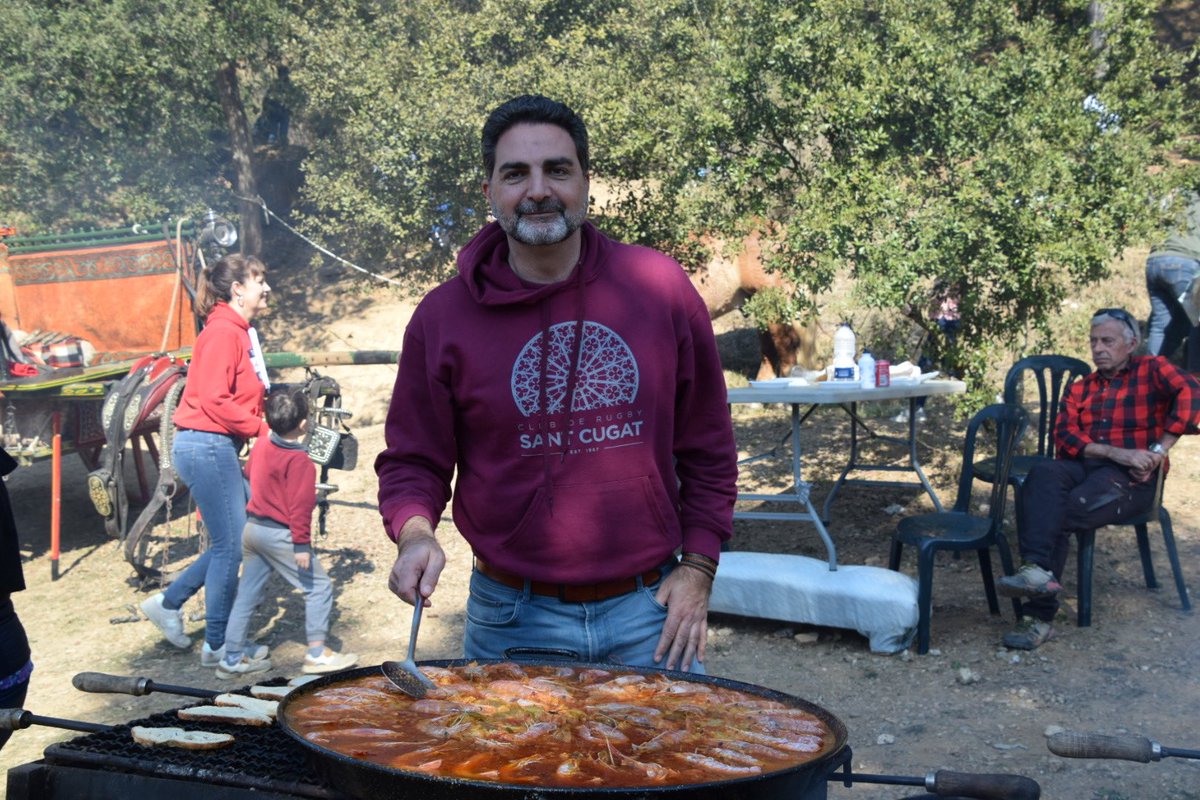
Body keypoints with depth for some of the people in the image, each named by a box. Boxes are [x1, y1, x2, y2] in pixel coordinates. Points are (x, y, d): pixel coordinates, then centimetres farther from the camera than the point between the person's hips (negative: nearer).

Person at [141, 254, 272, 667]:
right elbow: (214, 400, -21)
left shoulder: (241, 332, 15)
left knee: (236, 538, 14)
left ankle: (169, 602, 25)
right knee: (230, 544, -2)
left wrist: (262, 430, 1)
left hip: (221, 447, 10)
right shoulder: (222, 332, -14)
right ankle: (217, 645, 9)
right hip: (207, 445, -10)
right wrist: (261, 429, -16)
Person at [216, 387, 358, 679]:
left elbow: (248, 471, 24)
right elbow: (300, 505, -21)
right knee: (318, 587, 3)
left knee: (247, 594, 14)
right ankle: (317, 653, 5)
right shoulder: (299, 460, -19)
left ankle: (233, 657, 18)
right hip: (279, 534, -9)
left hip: (252, 528, 9)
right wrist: (302, 544, -19)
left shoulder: (261, 443, 5)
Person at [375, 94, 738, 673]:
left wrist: (698, 566, 0)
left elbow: (706, 445, 5)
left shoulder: (659, 286, -1)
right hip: (512, 619, 0)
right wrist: (414, 532, -17)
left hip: (648, 609, 1)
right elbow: (413, 460, 3)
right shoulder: (444, 317, -3)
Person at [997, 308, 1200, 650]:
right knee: (1044, 473, -33)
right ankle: (1038, 570, -44)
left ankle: (1039, 614, -29)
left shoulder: (1152, 370, 10)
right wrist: (1116, 453, -12)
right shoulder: (1080, 388, 22)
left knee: (1060, 514, -31)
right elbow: (1065, 435, 5)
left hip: (1132, 479, -4)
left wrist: (1159, 450, -17)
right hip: (1083, 466, 4)